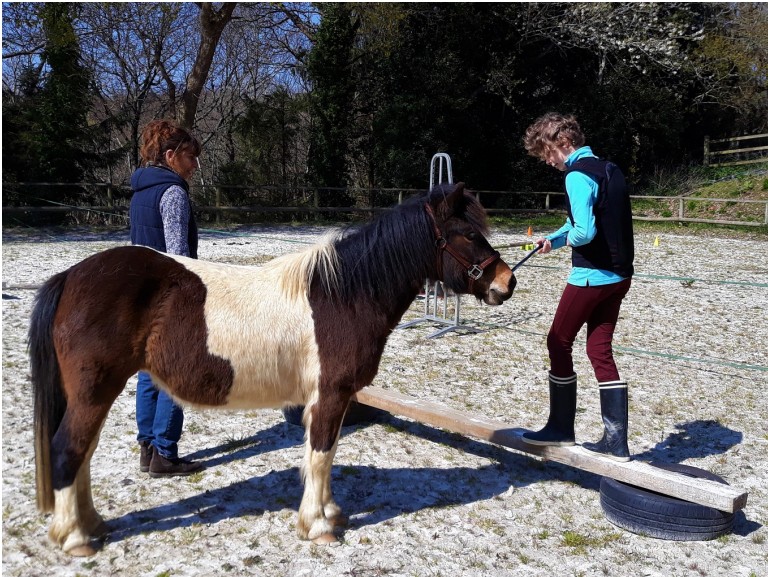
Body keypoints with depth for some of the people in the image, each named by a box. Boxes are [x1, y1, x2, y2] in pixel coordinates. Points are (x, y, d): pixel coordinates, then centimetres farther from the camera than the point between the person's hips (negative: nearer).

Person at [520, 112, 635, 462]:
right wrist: (553, 239, 10)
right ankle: (616, 442, 13)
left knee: (559, 343, 7)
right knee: (600, 350, 12)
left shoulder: (578, 174, -15)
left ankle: (560, 429, 20)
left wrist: (569, 238, -4)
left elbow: (585, 231, -26)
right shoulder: (608, 168, 14)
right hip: (620, 275, 9)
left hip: (592, 275, -9)